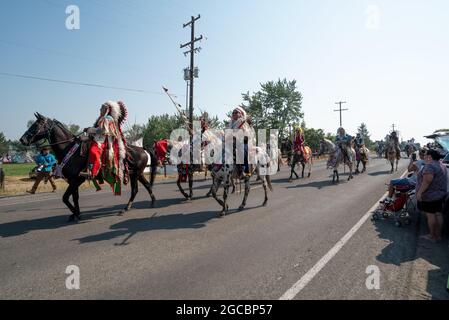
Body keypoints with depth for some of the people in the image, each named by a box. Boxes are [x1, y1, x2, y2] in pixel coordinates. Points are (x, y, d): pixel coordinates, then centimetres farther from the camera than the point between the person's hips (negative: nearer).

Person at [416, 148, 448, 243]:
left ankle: (432, 236, 8)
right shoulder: (442, 165, 12)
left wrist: (419, 192, -26)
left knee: (430, 215, 0)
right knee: (438, 214, 13)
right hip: (440, 194, 9)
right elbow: (440, 180, 21)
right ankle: (438, 235, 22)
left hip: (430, 196, -9)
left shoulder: (430, 166, -20)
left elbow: (427, 180, -29)